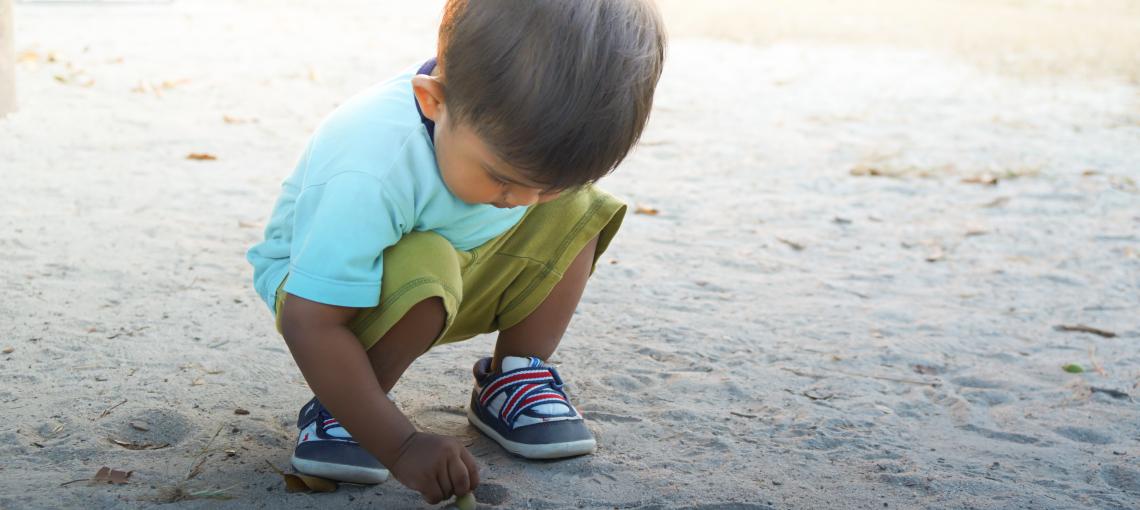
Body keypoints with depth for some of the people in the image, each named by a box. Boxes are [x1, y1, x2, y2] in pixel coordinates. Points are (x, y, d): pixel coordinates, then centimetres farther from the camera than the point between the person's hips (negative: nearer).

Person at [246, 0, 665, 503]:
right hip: (319, 284, -6)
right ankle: (340, 408, -14)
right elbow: (310, 325, -38)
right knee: (424, 271, -39)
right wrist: (401, 447, -37)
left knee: (575, 211, -12)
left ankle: (512, 380, -1)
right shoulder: (369, 174, -41)